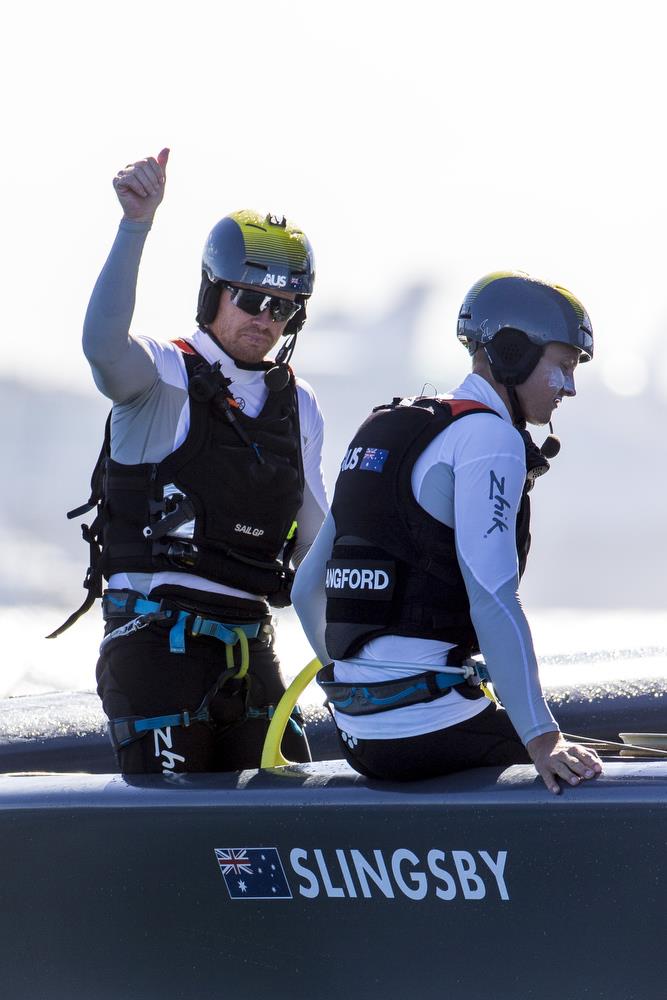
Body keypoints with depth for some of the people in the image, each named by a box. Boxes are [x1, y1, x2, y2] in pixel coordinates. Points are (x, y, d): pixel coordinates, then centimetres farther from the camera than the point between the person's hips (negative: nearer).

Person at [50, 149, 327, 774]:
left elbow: (314, 538, 19)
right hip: (157, 645, -6)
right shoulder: (163, 377, -5)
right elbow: (103, 343, -28)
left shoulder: (298, 406, 14)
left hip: (247, 646, 6)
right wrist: (135, 228, -38)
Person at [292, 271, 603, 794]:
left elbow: (308, 589, 22)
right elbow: (493, 600, -22)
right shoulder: (486, 437, -10)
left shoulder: (383, 431, 18)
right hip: (427, 728, -9)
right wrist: (543, 741, -26)